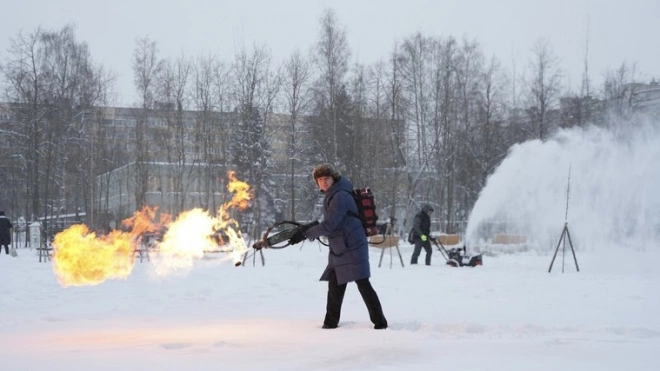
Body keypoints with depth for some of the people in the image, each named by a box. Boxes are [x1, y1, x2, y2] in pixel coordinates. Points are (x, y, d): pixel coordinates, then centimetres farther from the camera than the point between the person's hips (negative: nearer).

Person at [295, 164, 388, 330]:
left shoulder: (340, 196, -18)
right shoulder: (331, 196, 12)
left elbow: (328, 225, -23)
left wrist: (305, 234, -17)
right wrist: (311, 230, 12)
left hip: (352, 248, -10)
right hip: (339, 250, 10)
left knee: (363, 285, -8)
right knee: (335, 287, 12)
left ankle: (380, 322, -4)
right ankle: (331, 322, 20)